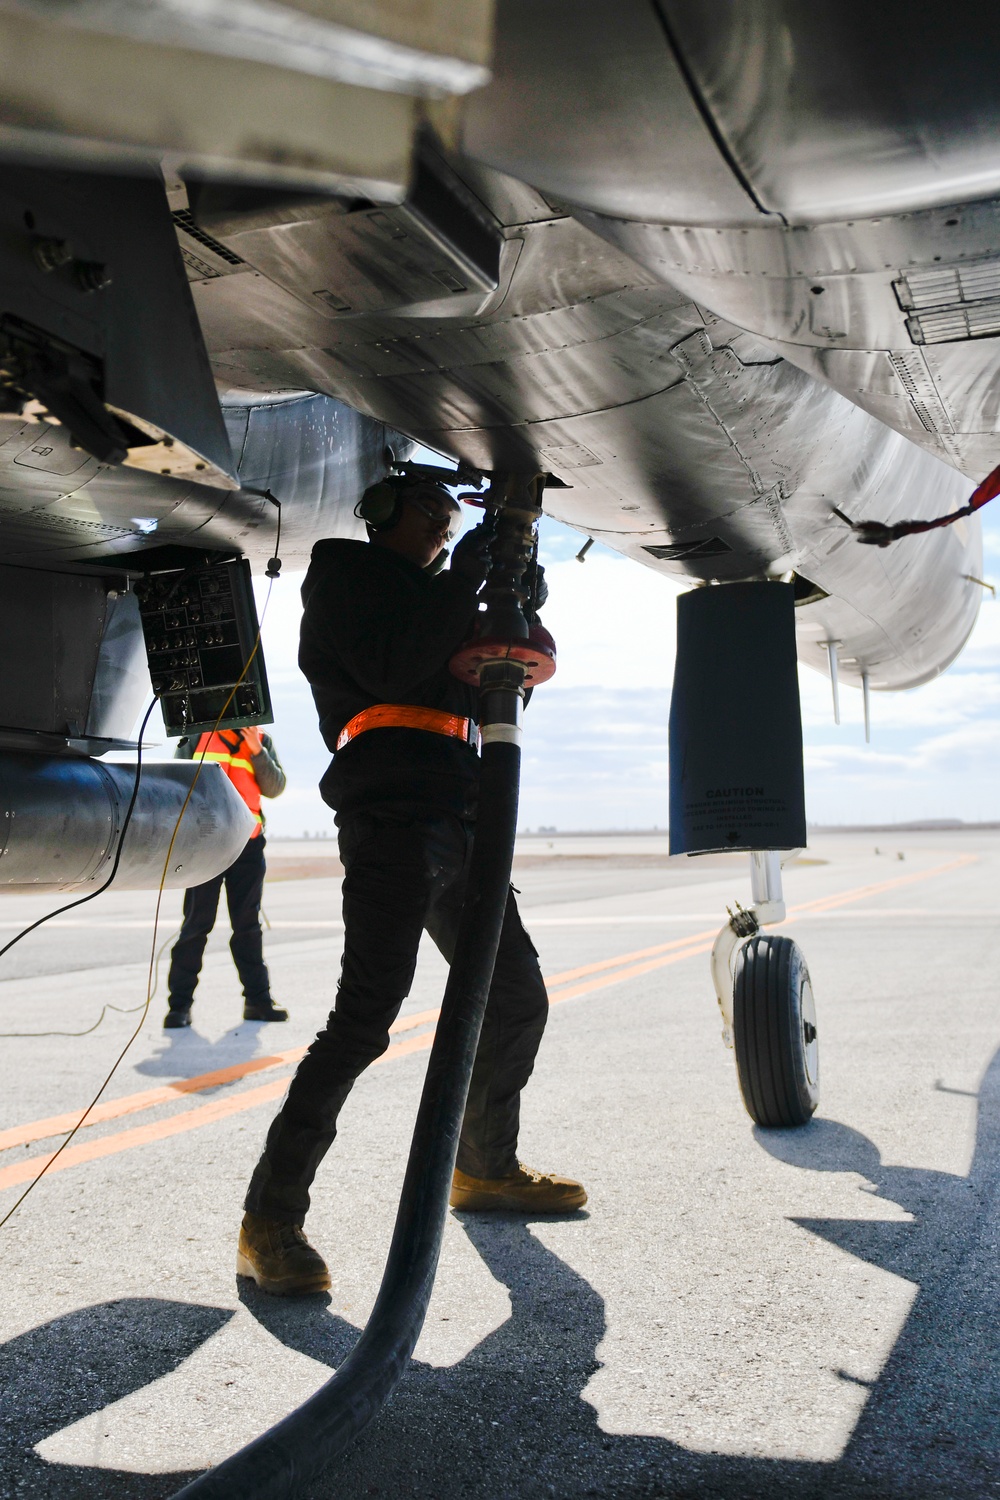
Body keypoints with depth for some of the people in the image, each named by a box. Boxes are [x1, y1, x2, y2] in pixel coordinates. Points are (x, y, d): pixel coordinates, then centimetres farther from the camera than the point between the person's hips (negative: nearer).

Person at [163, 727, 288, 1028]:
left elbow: (275, 788, 0)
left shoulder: (262, 742, 10)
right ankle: (180, 1003, 2)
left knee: (248, 924, 8)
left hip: (248, 844, 2)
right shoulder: (196, 739, 7)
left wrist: (257, 751, -13)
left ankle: (258, 998, 14)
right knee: (196, 924, -3)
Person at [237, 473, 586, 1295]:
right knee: (367, 1015, -18)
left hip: (460, 822, 9)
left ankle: (485, 1168, 30)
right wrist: (472, 569, -8)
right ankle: (271, 1221, -13)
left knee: (516, 994, 13)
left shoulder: (437, 593, 30)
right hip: (392, 818, -8)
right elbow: (391, 671, -12)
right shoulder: (344, 571, 6)